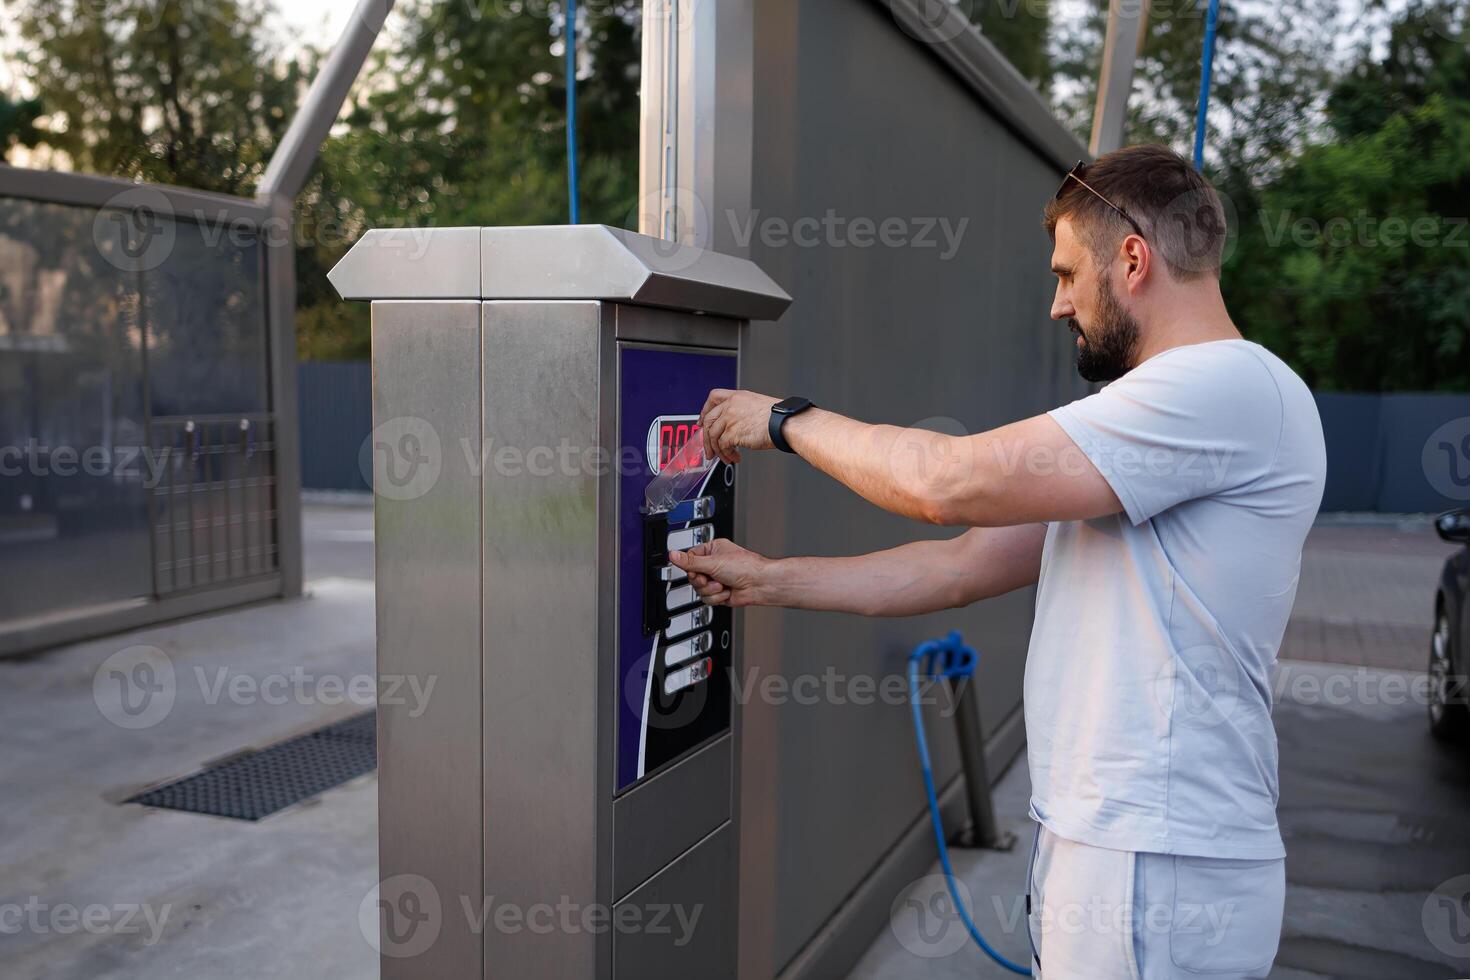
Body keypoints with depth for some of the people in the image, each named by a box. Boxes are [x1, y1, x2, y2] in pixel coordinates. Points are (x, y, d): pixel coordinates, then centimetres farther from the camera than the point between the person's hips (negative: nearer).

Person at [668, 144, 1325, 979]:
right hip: (1097, 846, 9)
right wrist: (768, 581, 11)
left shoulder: (1231, 384, -17)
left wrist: (789, 419, -6)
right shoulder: (1136, 427, 17)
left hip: (1159, 872, -9)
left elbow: (948, 483, -22)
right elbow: (964, 565, 14)